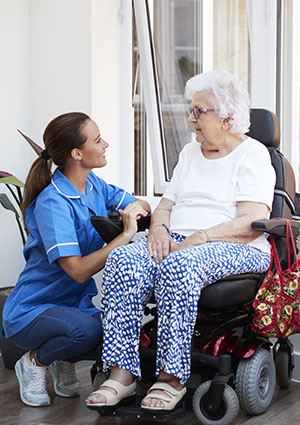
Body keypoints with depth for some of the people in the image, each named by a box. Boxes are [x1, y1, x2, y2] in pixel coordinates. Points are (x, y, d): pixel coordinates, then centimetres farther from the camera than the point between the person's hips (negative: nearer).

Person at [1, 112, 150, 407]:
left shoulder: (92, 184, 1)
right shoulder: (52, 203, -25)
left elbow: (142, 205, 9)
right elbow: (78, 270, -31)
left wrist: (136, 207, -15)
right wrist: (126, 235, -31)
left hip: (76, 302, 8)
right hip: (32, 311, -8)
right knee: (85, 329, -36)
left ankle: (65, 361, 12)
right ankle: (34, 361, -3)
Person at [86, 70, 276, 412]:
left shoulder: (252, 154, 0)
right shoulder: (190, 153, 22)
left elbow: (252, 223, -12)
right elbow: (165, 205, 20)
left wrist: (200, 238, -19)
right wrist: (159, 228, -3)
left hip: (237, 250, -6)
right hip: (178, 242, 6)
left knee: (177, 266, -39)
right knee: (122, 261, -25)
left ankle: (171, 377, -31)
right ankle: (122, 373, -28)